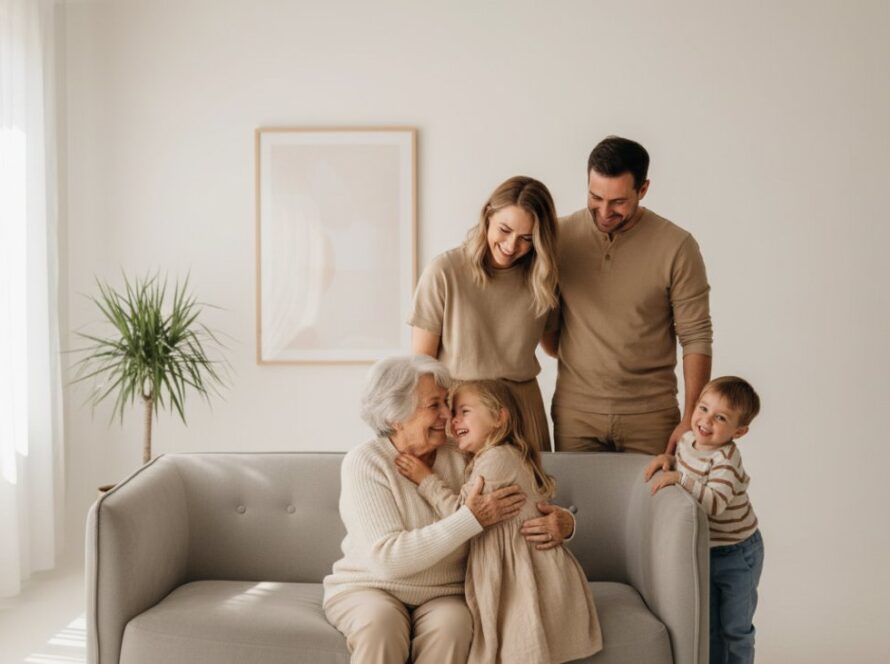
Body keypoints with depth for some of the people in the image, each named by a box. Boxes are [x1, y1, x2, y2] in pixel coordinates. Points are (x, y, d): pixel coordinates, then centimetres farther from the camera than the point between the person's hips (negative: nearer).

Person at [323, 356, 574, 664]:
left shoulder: (462, 456, -5)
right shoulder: (364, 463, -14)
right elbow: (388, 558, -24)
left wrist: (563, 522, -23)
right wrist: (471, 519, -30)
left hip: (444, 595, 3)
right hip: (367, 588, -2)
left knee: (451, 624, -30)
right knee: (380, 620, -34)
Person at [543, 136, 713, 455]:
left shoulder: (677, 246, -7)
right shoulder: (561, 236, -1)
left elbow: (696, 338, -6)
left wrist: (690, 420, -9)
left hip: (651, 416, -2)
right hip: (575, 414, 2)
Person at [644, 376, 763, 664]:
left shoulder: (726, 460, -27)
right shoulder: (688, 440, -4)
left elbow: (715, 504, -39)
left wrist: (680, 478, -40)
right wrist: (669, 459, -4)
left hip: (736, 555, -7)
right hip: (703, 551, 7)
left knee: (734, 628, 10)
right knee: (708, 626, 19)